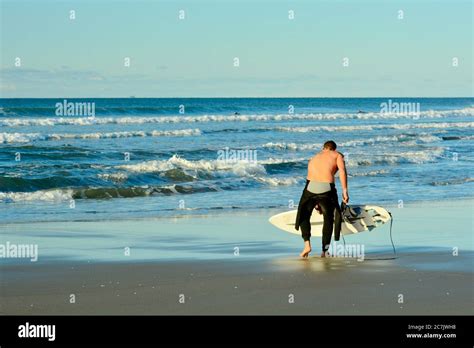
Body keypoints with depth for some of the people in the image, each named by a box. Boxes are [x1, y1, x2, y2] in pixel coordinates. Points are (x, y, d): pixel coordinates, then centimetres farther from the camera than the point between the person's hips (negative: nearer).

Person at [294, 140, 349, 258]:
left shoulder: (314, 158, 33)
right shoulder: (337, 155, 19)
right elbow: (342, 170, -1)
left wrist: (315, 202, 49)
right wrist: (345, 190, -5)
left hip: (311, 187, 2)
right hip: (327, 188, -2)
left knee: (304, 216, 22)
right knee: (328, 219, 17)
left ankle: (307, 244, 2)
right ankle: (324, 251, 16)